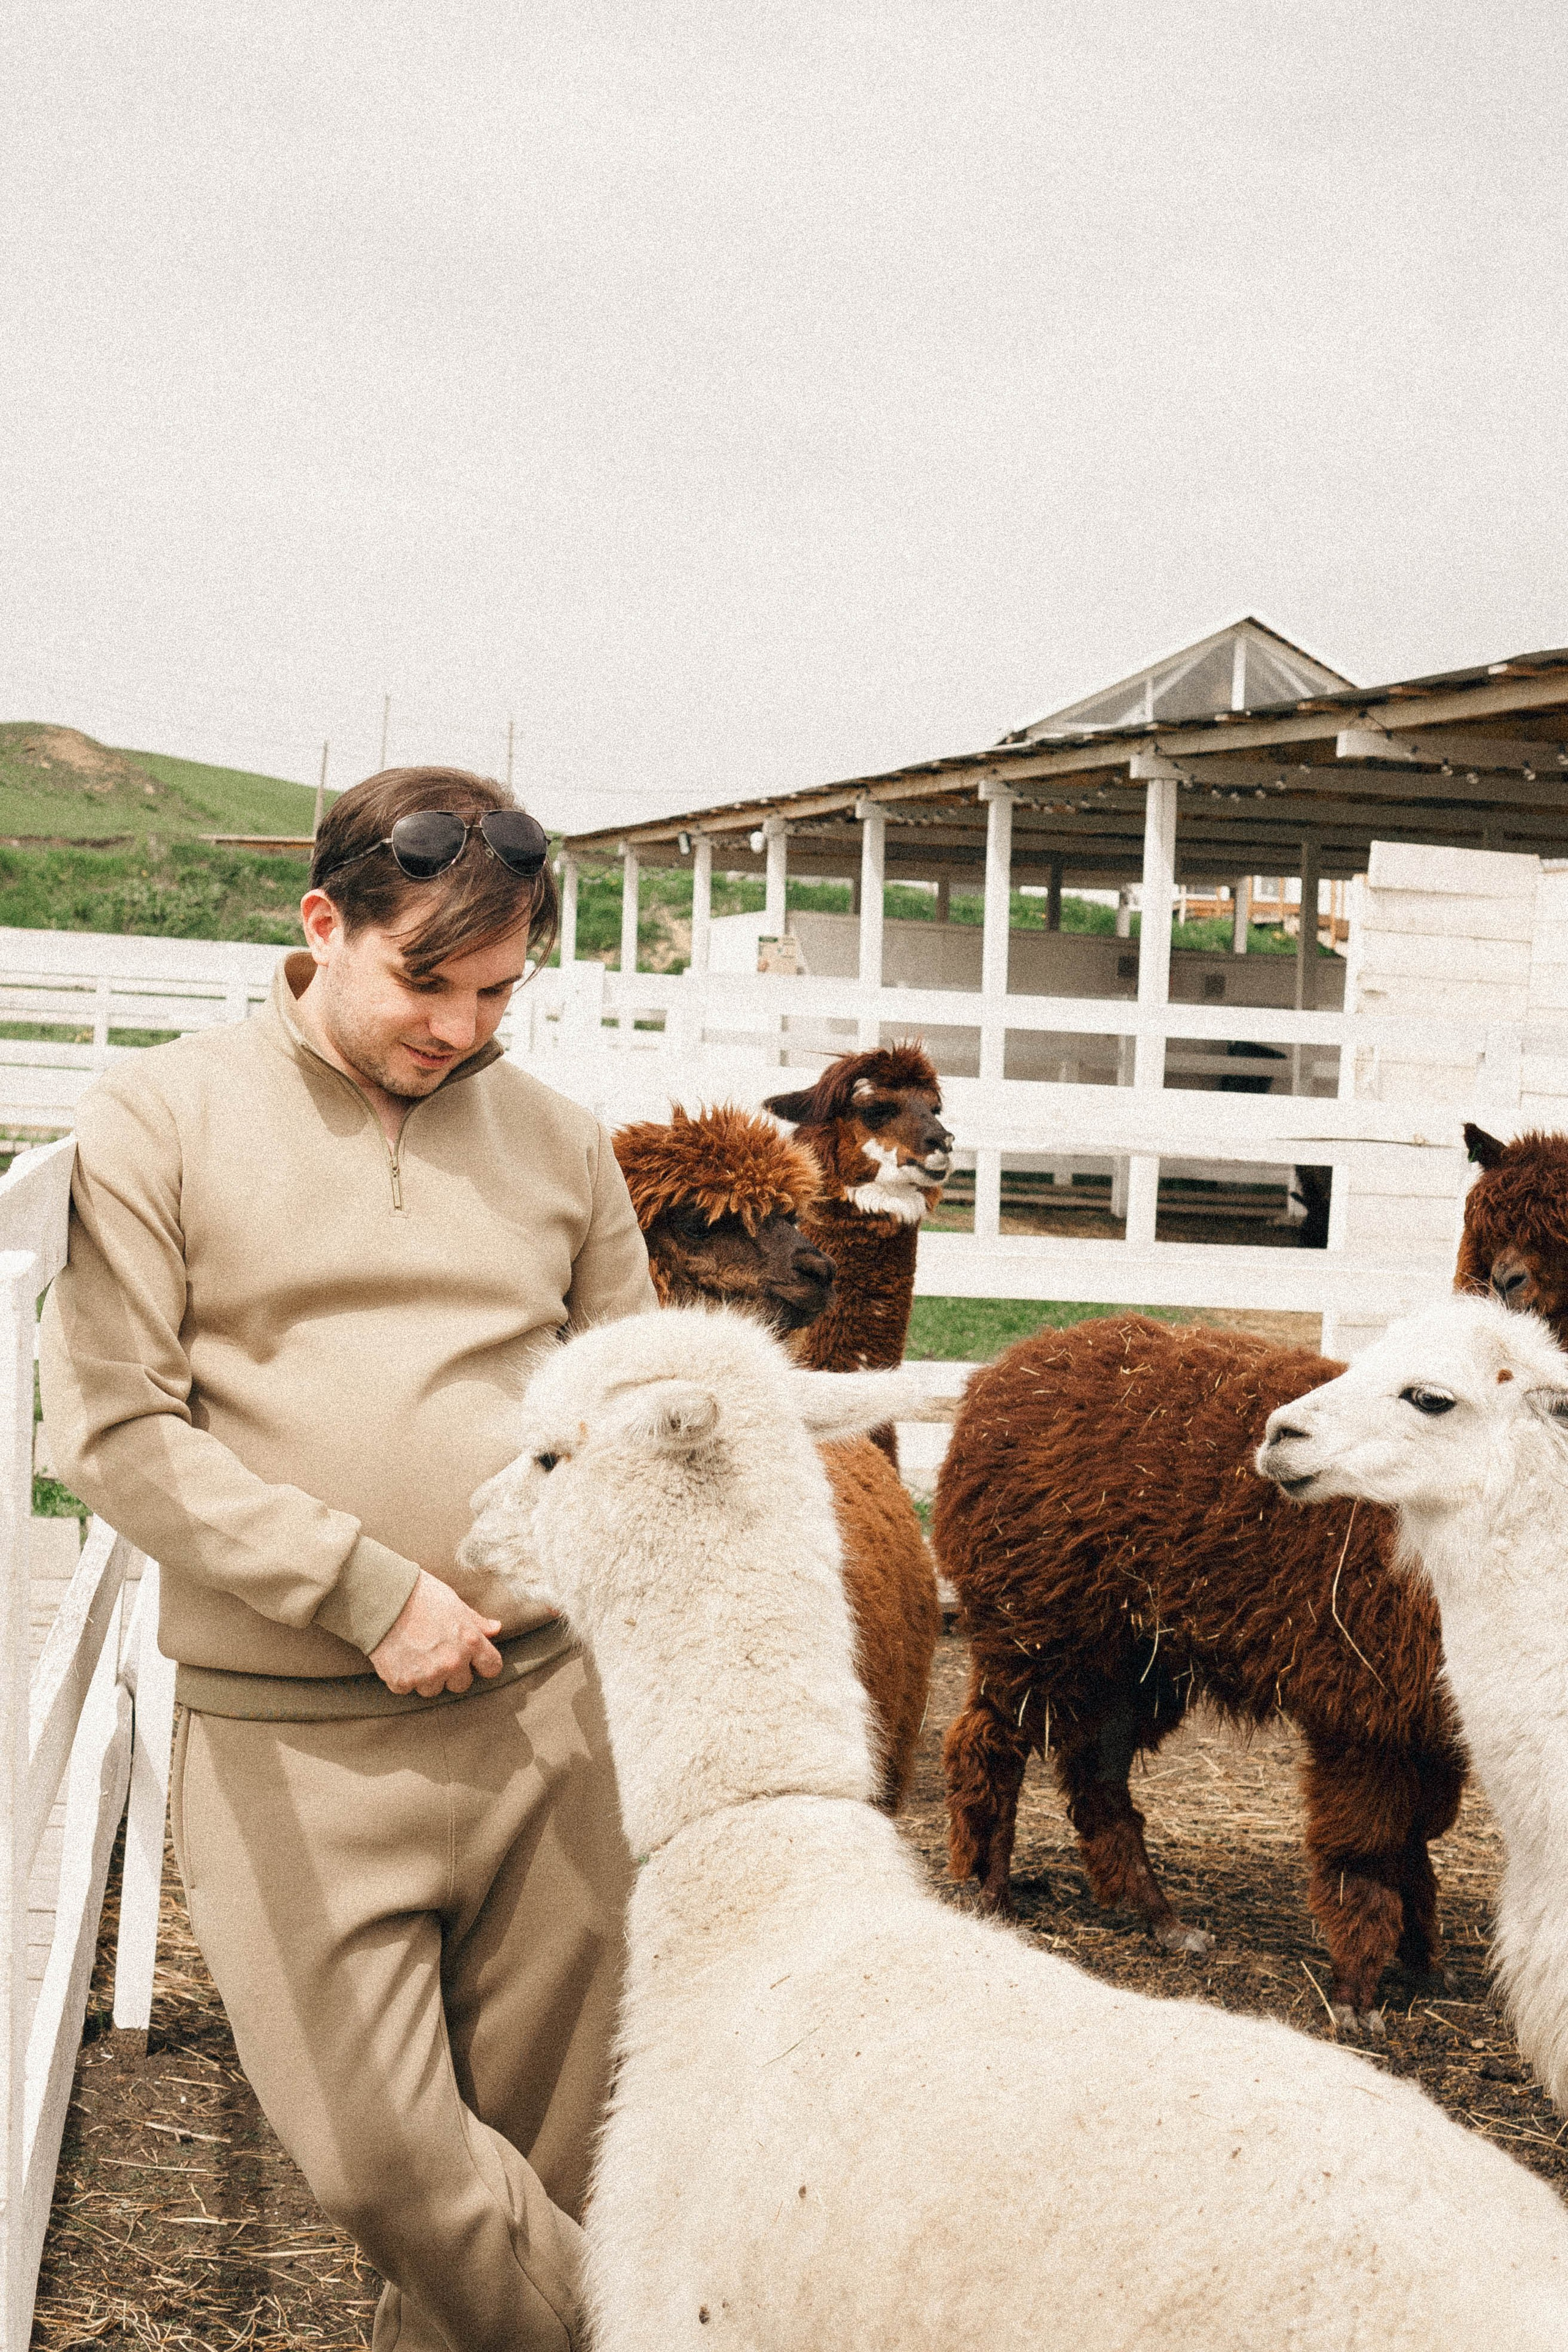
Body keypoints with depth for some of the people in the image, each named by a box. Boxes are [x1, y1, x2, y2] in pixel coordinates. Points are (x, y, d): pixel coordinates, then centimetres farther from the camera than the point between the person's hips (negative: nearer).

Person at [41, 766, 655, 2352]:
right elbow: (113, 1425, -7)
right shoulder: (160, 1119, -1)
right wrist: (363, 1587, -14)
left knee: (541, 2148, 9)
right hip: (289, 1744, -3)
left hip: (543, 1714, 3)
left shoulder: (553, 1141, 9)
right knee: (380, 2157, -5)